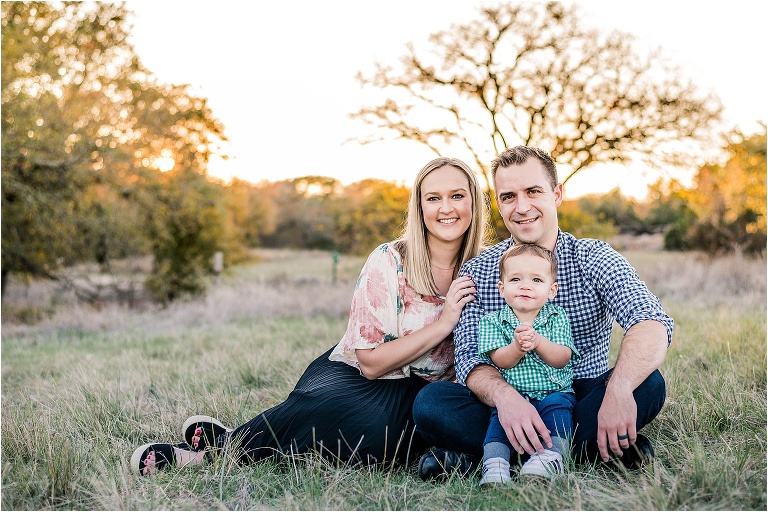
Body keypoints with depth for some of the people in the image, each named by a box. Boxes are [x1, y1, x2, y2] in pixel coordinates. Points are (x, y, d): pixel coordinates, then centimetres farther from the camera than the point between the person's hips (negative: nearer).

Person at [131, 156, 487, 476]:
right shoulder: (388, 263, -13)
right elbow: (371, 362, -14)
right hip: (350, 377, -3)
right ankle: (226, 440, -16)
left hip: (412, 396, 4)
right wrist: (442, 324, -21)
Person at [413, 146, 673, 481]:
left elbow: (652, 323, -21)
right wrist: (504, 396, -35)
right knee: (431, 402, -24)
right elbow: (469, 357, -11)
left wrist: (619, 390, -42)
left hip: (584, 402, 0)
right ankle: (590, 446, -25)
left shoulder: (594, 259, -4)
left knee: (648, 383, -28)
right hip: (509, 405, 1)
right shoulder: (477, 273, 0)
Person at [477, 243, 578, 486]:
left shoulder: (557, 317, 6)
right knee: (500, 413, -28)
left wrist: (538, 342, -26)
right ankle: (495, 462, -37)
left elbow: (562, 358, -7)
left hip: (554, 393, 0)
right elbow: (499, 361, -8)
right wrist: (517, 347, -30)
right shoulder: (492, 321, 5)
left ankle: (551, 456, -39)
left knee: (557, 406, -29)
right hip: (509, 395, 0)